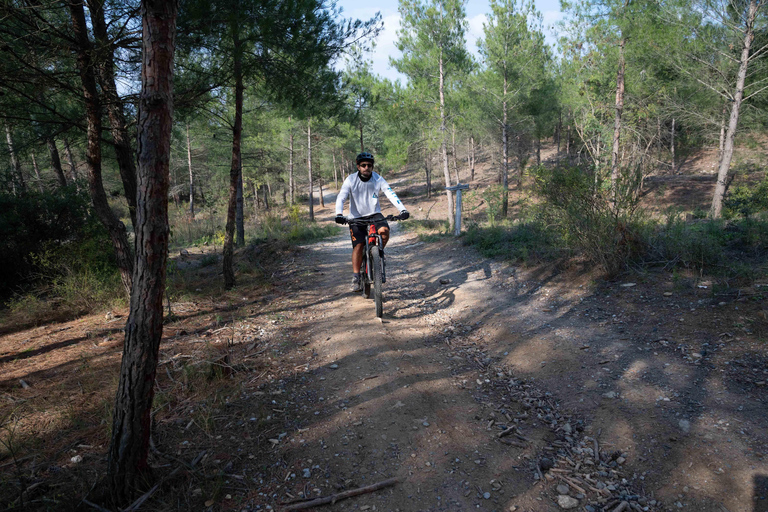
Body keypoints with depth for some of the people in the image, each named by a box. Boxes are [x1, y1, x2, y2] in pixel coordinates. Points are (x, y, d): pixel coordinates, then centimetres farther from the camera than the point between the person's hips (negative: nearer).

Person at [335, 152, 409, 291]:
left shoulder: (378, 179, -7)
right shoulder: (351, 180, -11)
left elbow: (391, 194, -16)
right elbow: (341, 197, -19)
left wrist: (403, 210, -30)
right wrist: (339, 214, -37)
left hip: (374, 214, 1)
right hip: (356, 217, -1)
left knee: (384, 230, -27)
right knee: (358, 245, -12)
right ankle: (356, 277, 0)